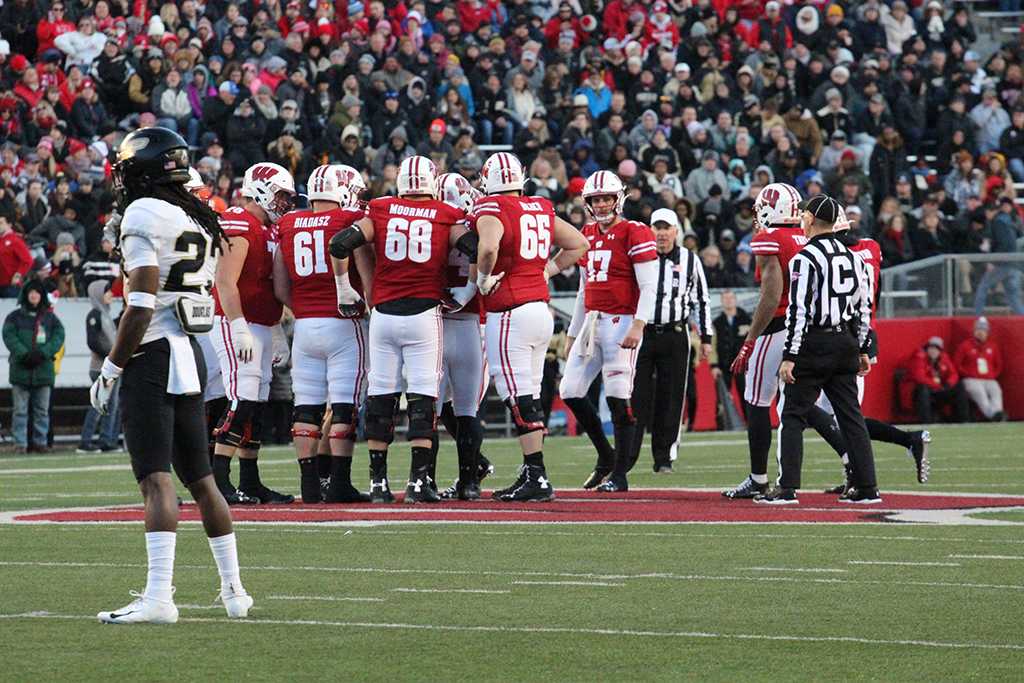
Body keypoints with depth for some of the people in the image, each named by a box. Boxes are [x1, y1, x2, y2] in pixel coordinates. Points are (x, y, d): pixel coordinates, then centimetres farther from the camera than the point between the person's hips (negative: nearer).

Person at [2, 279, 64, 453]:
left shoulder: (50, 317, 11)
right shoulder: (15, 317, 6)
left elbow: (59, 336, 2)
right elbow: (9, 336, -4)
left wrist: (43, 353, -13)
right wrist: (24, 354, -16)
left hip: (43, 369, 2)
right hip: (21, 369, -2)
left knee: (42, 409, 4)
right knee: (20, 409, -4)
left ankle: (40, 441, 11)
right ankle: (20, 443, -2)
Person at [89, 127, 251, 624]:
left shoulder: (143, 216, -11)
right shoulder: (200, 221, 14)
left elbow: (141, 307, -17)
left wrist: (110, 371, -11)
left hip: (151, 358, -8)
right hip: (190, 356, 8)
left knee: (156, 479, -13)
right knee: (199, 478, 17)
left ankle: (158, 596, -21)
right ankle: (233, 589, 21)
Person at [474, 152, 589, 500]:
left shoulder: (492, 211, -10)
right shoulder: (542, 210, 13)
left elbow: (489, 246, -30)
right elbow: (578, 244, 23)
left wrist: (483, 279, -12)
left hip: (510, 313, -8)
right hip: (542, 311, 8)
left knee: (520, 399, -8)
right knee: (529, 398, 12)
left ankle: (537, 478, -11)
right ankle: (531, 475, 14)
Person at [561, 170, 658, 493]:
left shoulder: (635, 234, -7)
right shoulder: (587, 236, 16)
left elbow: (649, 287, -12)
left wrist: (638, 326, -23)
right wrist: (573, 333, 23)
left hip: (621, 322, -8)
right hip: (592, 321, 8)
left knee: (618, 399, -7)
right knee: (570, 391, 5)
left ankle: (620, 474, -1)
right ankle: (606, 456, 20)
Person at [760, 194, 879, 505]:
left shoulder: (805, 259, -11)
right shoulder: (853, 258, 11)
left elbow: (798, 310, -16)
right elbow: (864, 307, 15)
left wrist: (789, 357, -15)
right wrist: (862, 349, 21)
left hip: (815, 345, -7)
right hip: (846, 343, 7)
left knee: (792, 416, 0)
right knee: (850, 415, 9)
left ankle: (787, 488, -4)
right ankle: (867, 487, 8)